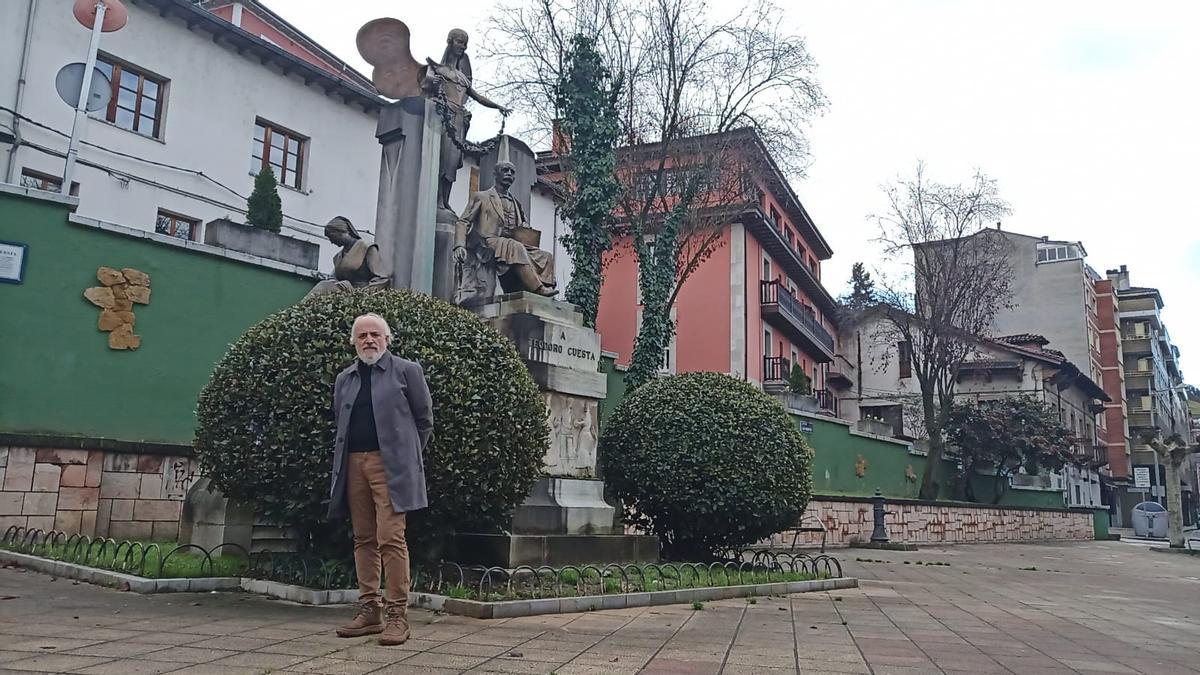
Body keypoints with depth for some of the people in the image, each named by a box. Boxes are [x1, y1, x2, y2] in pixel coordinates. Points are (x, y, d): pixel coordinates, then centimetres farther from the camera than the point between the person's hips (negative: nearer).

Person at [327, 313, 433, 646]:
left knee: (390, 538, -10)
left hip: (390, 464, -5)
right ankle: (369, 610, 14)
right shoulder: (344, 379, 17)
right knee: (363, 539, 7)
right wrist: (347, 456, 15)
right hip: (354, 464, 5)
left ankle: (397, 614, -6)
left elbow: (424, 419, 6)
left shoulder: (406, 370, 4)